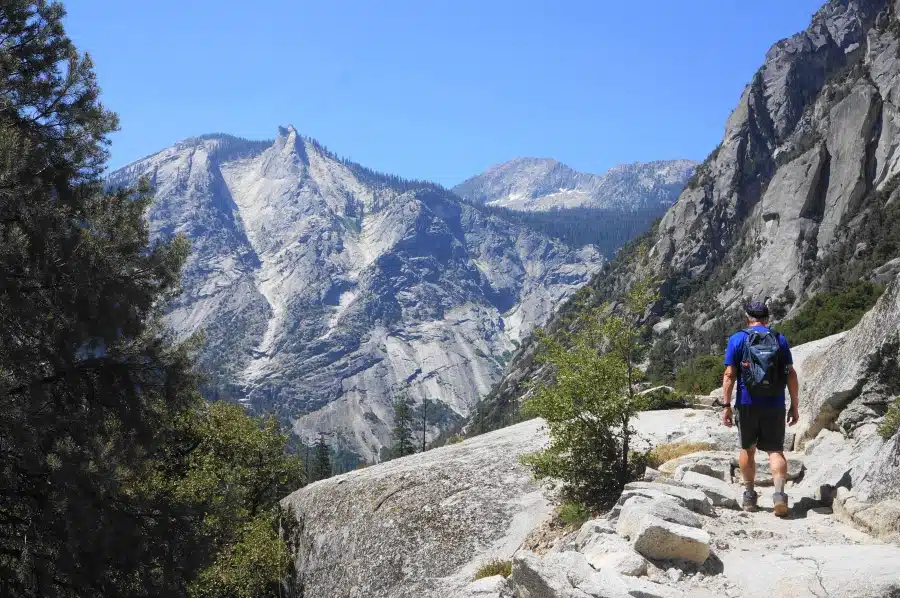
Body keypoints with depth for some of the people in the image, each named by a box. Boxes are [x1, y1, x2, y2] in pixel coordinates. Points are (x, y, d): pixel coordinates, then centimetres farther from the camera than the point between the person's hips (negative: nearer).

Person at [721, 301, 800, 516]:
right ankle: (779, 493, -15)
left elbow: (729, 375, -7)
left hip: (747, 404, -1)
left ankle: (749, 495, 21)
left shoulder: (737, 339, -1)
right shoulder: (780, 339, 5)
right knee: (775, 450, 5)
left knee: (748, 449, 15)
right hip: (775, 406, 1)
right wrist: (794, 406, 6)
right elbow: (791, 375, 2)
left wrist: (727, 405, -5)